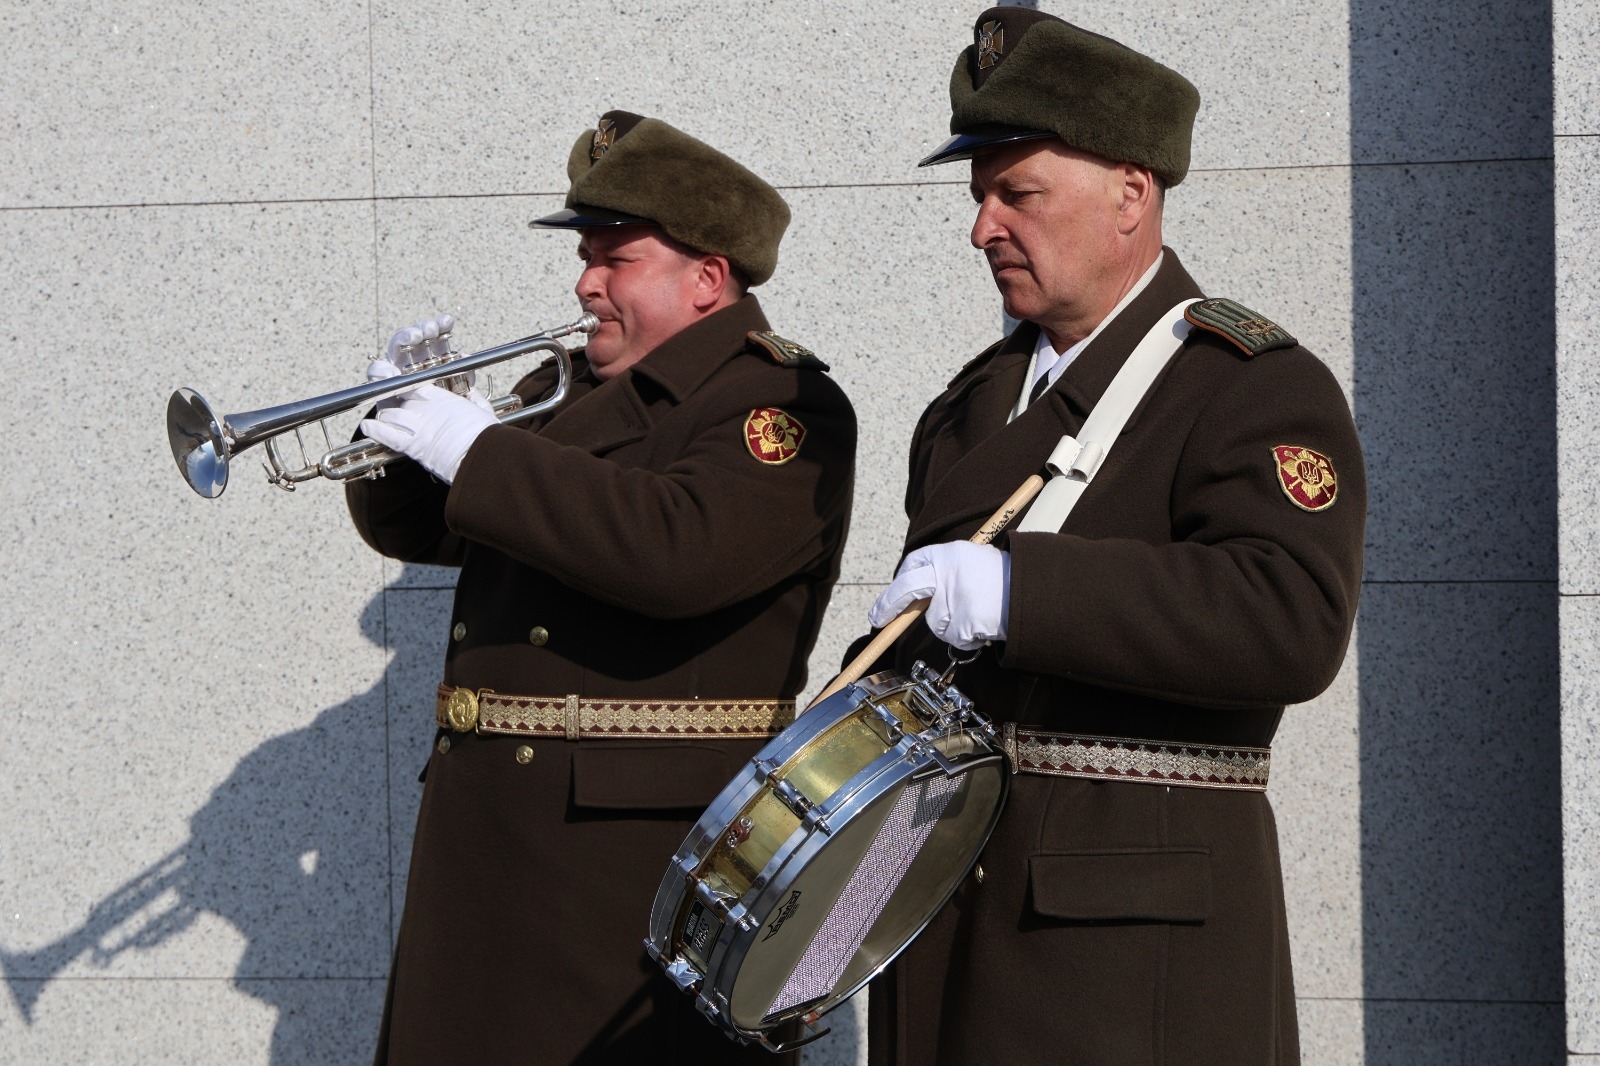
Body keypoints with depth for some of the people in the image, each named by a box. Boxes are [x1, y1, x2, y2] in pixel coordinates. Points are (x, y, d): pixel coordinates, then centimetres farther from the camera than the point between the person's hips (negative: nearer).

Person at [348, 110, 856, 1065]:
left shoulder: (783, 407, -8)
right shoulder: (567, 394, 18)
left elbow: (676, 550, -27)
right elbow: (412, 530, 22)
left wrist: (476, 451, -20)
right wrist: (403, 421, 0)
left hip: (650, 844, -8)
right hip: (484, 834, 8)